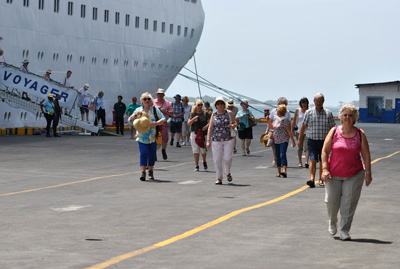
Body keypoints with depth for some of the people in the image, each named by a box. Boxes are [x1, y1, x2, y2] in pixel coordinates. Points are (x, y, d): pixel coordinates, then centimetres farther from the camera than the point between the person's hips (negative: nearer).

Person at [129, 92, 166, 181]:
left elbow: (164, 119, -2)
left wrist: (156, 123, -20)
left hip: (153, 136, 0)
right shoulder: (138, 110, 8)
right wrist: (136, 114, -14)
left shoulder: (154, 109, 3)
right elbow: (130, 120, 4)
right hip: (142, 136, 0)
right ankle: (143, 173, -13)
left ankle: (151, 171, 23)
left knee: (152, 154, 5)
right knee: (143, 153, -13)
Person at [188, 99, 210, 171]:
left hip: (204, 134, -1)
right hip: (195, 133, 1)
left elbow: (209, 122, 2)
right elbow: (189, 124, 2)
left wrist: (206, 126, -20)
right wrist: (193, 119, -16)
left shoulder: (205, 113, 5)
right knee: (196, 150, -2)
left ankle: (204, 161, 28)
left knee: (203, 149, -1)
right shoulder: (192, 114, 7)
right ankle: (196, 166, 3)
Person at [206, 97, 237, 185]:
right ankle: (219, 178, 6)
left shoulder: (229, 113, 6)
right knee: (217, 159, -2)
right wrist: (208, 140, -2)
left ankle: (228, 173, 22)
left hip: (228, 139, -1)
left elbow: (235, 123, 14)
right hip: (216, 140, 1)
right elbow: (210, 128, 5)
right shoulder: (214, 115, 7)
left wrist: (233, 125, -12)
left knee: (227, 158, -7)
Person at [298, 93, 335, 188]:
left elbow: (332, 128, 7)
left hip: (324, 141, 1)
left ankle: (321, 180, 19)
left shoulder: (328, 113, 4)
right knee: (313, 160, -14)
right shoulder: (309, 112, 3)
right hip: (312, 140, -1)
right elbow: (303, 126, 8)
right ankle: (312, 179, -25)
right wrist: (300, 139, 7)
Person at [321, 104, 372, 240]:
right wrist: (324, 169, -9)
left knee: (349, 204, -4)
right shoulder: (334, 132, -1)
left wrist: (368, 173, -3)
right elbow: (325, 151, 0)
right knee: (332, 201, 3)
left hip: (354, 175, 0)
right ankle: (332, 223, 32)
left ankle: (344, 231, 5)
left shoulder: (360, 134, 0)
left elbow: (366, 155, 2)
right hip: (334, 174, 0)